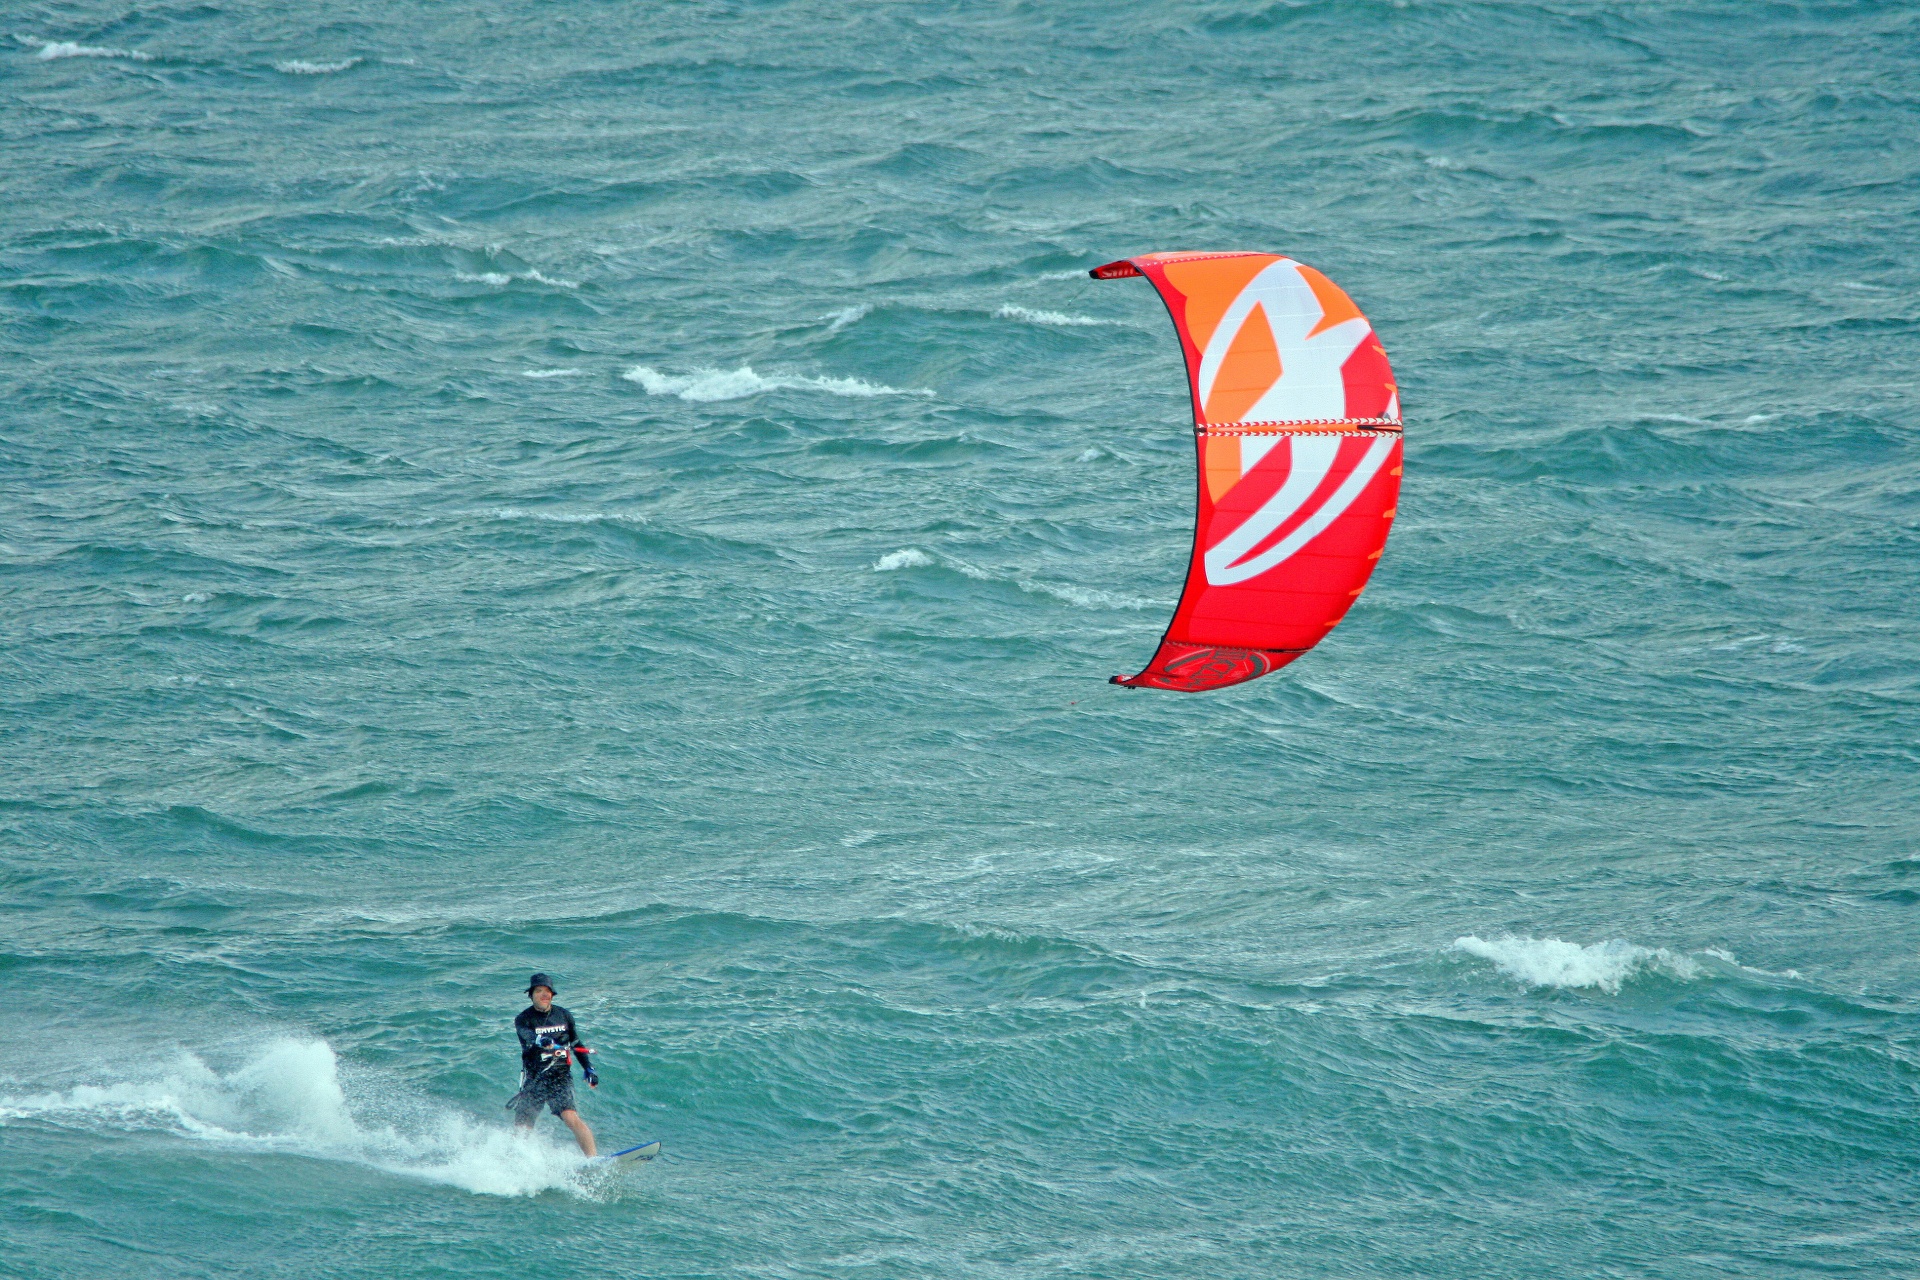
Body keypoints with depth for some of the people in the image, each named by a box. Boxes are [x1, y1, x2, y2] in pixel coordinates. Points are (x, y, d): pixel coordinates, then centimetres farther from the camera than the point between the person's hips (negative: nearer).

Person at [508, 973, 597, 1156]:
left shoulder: (564, 1016, 9)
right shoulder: (523, 1020, -2)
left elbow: (577, 1044, 21)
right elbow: (528, 1036, -25)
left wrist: (589, 1069, 14)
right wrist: (541, 1041, -46)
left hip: (560, 1076, 0)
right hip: (534, 1077, 0)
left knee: (570, 1117, -23)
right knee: (521, 1131, -2)